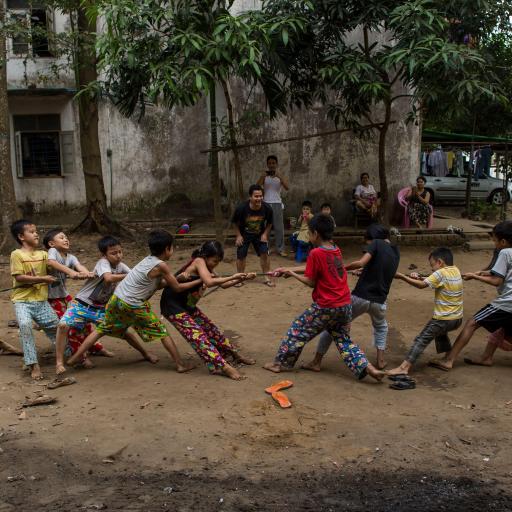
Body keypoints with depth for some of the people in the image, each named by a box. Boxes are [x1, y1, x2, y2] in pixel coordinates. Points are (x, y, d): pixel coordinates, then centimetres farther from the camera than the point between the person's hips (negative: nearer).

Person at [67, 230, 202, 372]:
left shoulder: (148, 260, 12)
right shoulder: (161, 266, -10)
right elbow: (177, 288, -2)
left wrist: (177, 278, 14)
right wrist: (199, 281, 5)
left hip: (116, 299, 7)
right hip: (133, 306, -7)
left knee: (102, 329, 22)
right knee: (161, 331, 6)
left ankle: (74, 358, 23)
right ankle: (180, 365, 9)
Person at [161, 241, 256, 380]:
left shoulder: (206, 268, 6)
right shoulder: (199, 261, -19)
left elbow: (223, 284, 9)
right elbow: (209, 282, -35)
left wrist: (243, 278, -3)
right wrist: (233, 277, -30)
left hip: (187, 305, 9)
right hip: (172, 306, -9)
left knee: (211, 329, 10)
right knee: (197, 335, -15)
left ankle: (235, 355, 21)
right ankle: (222, 366, -21)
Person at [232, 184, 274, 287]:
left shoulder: (267, 208, -23)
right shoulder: (241, 208, -28)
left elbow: (269, 223, -2)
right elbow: (235, 223, -9)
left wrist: (265, 234, -10)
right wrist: (238, 236, -12)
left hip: (260, 235, 1)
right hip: (244, 235, -1)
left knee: (264, 253, -6)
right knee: (241, 255, 1)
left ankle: (267, 278, 7)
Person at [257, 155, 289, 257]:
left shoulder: (280, 176, 3)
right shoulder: (264, 176, 4)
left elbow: (287, 187, -12)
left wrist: (279, 175, -19)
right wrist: (263, 176, -15)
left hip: (277, 204, 0)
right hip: (266, 204, 0)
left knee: (279, 227, 0)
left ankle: (280, 249, 5)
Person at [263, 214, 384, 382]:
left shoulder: (316, 253, -15)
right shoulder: (336, 250, 8)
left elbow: (311, 282, -10)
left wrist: (291, 274, 3)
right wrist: (287, 269, 16)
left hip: (325, 308, -7)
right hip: (345, 306, 7)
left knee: (297, 329, 10)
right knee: (344, 340, 18)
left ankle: (280, 363, 19)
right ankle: (367, 367, 6)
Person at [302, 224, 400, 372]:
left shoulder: (376, 243, -6)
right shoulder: (396, 252, 12)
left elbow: (361, 263, -21)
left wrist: (343, 268, -8)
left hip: (359, 297, -5)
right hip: (379, 301, 5)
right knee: (381, 326, 36)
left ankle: (317, 362, 11)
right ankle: (380, 359, 23)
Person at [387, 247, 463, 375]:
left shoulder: (440, 273, -15)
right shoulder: (456, 271, 7)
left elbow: (422, 285, -20)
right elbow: (431, 282, 11)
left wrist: (402, 276, -15)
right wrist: (419, 277, -3)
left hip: (443, 319, -8)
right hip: (457, 319, 8)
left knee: (421, 340, -9)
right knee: (440, 331, 36)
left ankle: (404, 367, -18)